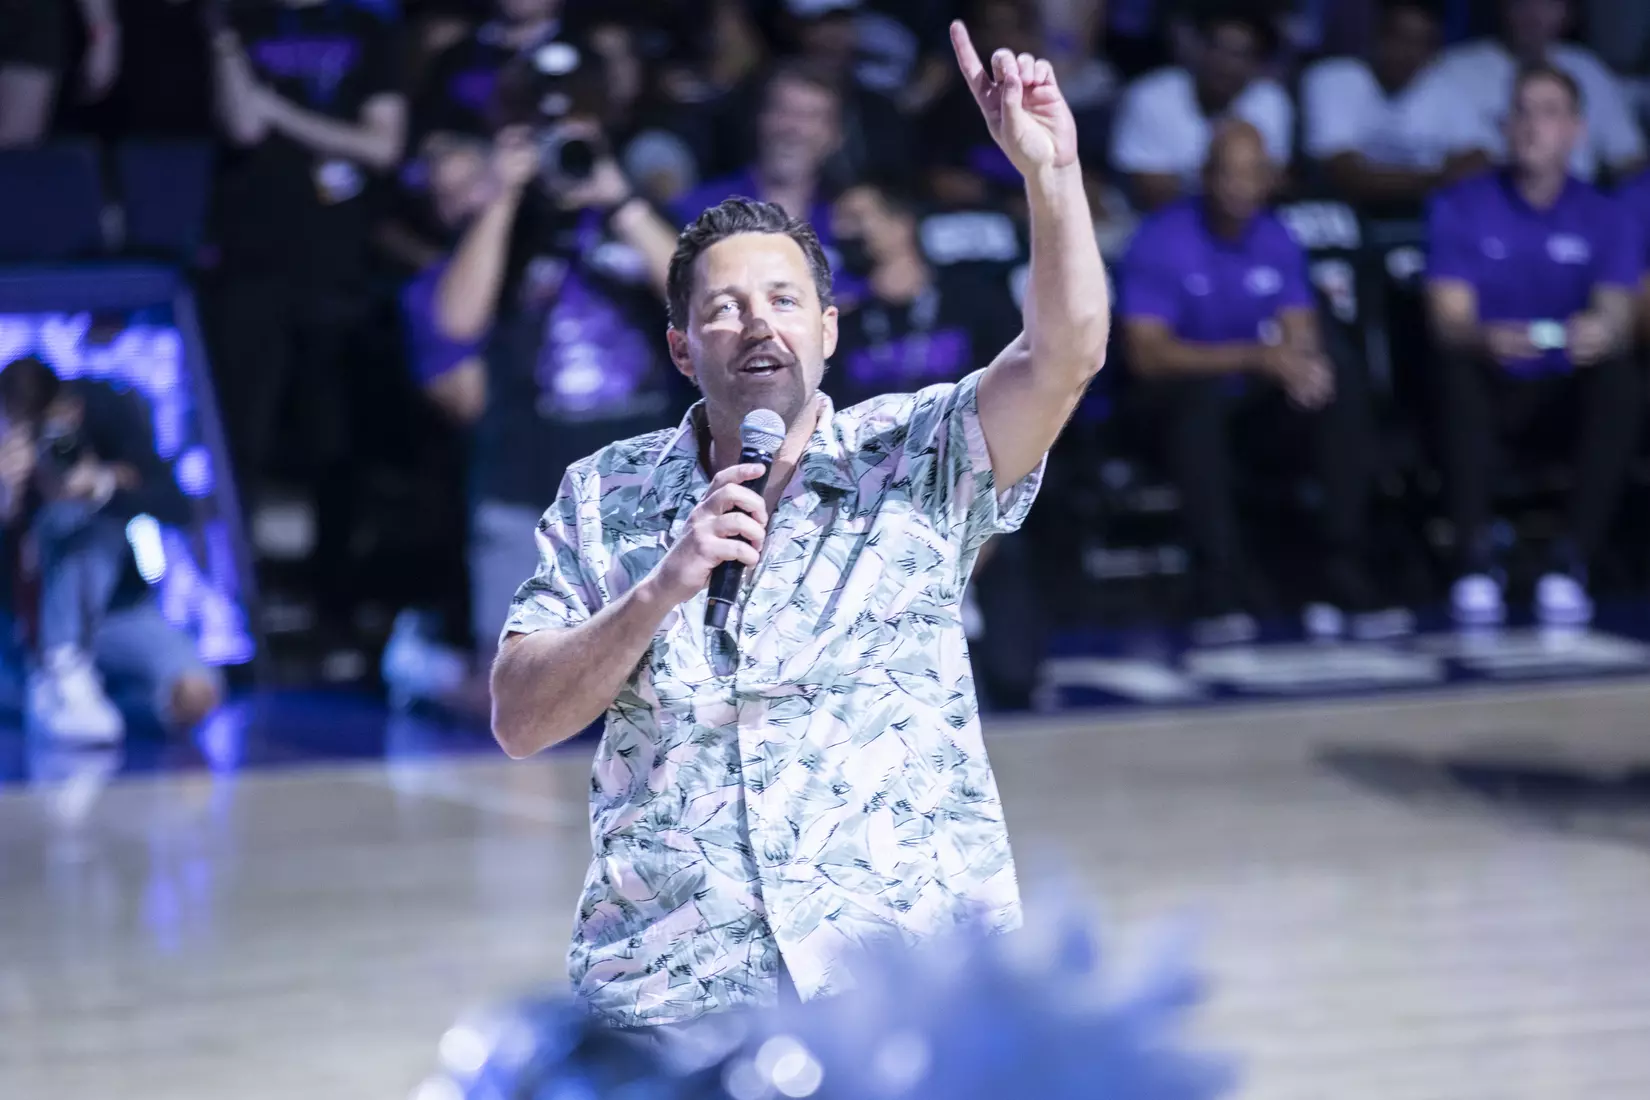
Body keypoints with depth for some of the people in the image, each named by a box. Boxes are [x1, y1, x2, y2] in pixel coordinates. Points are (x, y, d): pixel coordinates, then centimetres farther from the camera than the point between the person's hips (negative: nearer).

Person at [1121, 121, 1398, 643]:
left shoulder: (1276, 239, 4)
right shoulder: (1161, 240, -11)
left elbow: (1300, 337, 3)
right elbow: (1147, 353, -20)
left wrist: (1303, 364, -24)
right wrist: (1254, 357, -30)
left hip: (1258, 408, 5)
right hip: (1181, 408, -4)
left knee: (1346, 378, -21)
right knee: (1201, 389, -38)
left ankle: (1344, 572, -24)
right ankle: (1220, 587, -39)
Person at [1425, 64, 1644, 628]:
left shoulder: (1607, 217, 3)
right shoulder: (1461, 209, -1)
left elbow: (1616, 315, -12)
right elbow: (1450, 318, -12)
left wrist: (1604, 332, -39)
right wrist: (1489, 339, -38)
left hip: (1567, 396, 1)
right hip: (1491, 391, -1)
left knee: (1619, 376, -31)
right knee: (1456, 368, -34)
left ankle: (1571, 561, -28)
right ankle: (1475, 559, -30)